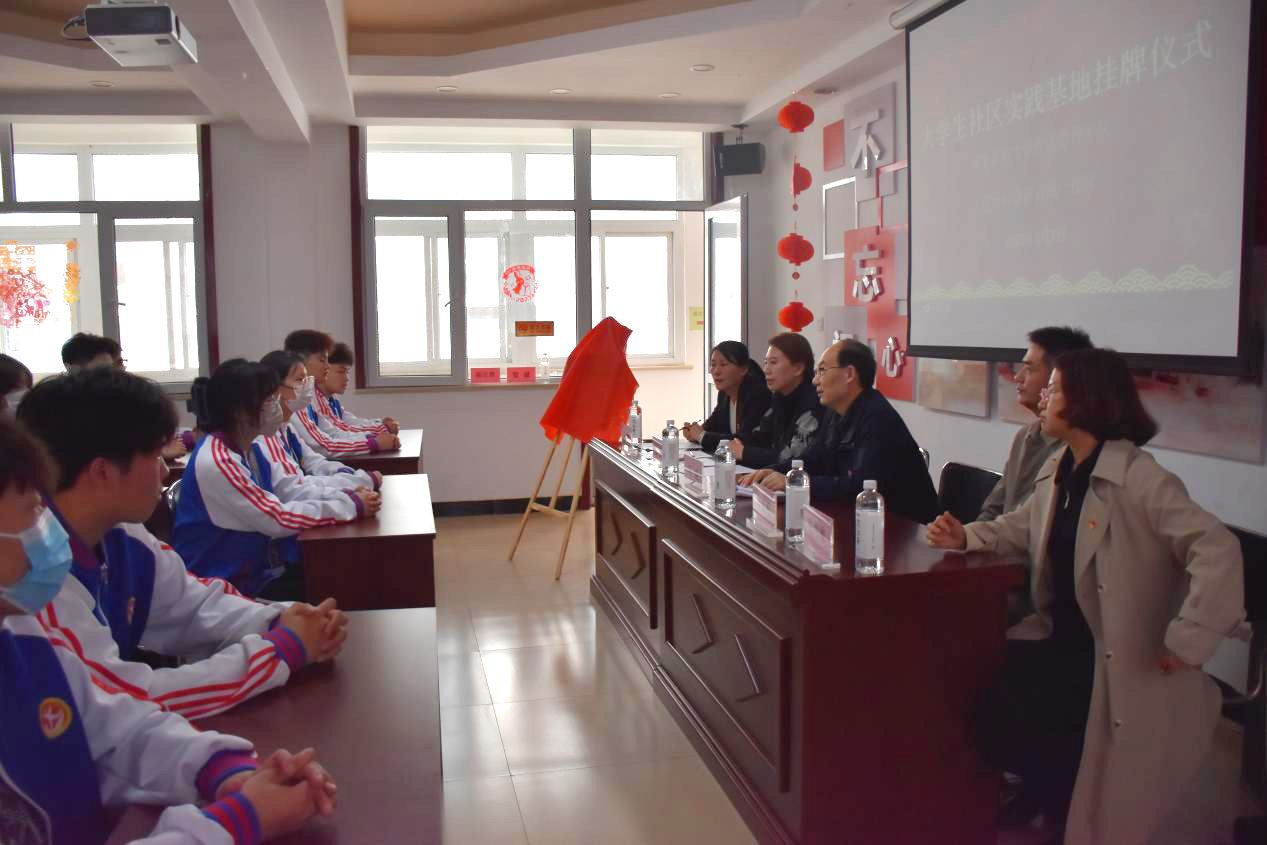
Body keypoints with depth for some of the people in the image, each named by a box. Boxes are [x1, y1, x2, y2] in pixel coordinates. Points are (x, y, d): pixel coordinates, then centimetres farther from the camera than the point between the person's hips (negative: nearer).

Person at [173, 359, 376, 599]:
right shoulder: (216, 463, -23)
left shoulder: (247, 449, 6)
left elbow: (288, 492, 6)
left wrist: (345, 496, -8)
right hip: (230, 588, -8)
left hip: (257, 569, 8)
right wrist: (351, 506, -18)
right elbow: (278, 519, -24)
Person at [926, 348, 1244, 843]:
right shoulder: (1056, 471, 6)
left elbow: (1217, 549, -28)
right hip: (1061, 637, 8)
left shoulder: (1139, 478, -20)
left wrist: (1185, 642, -27)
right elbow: (1019, 528, 20)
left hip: (1118, 656, -8)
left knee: (1008, 714, -18)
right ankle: (1043, 793, 24)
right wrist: (966, 537, 1)